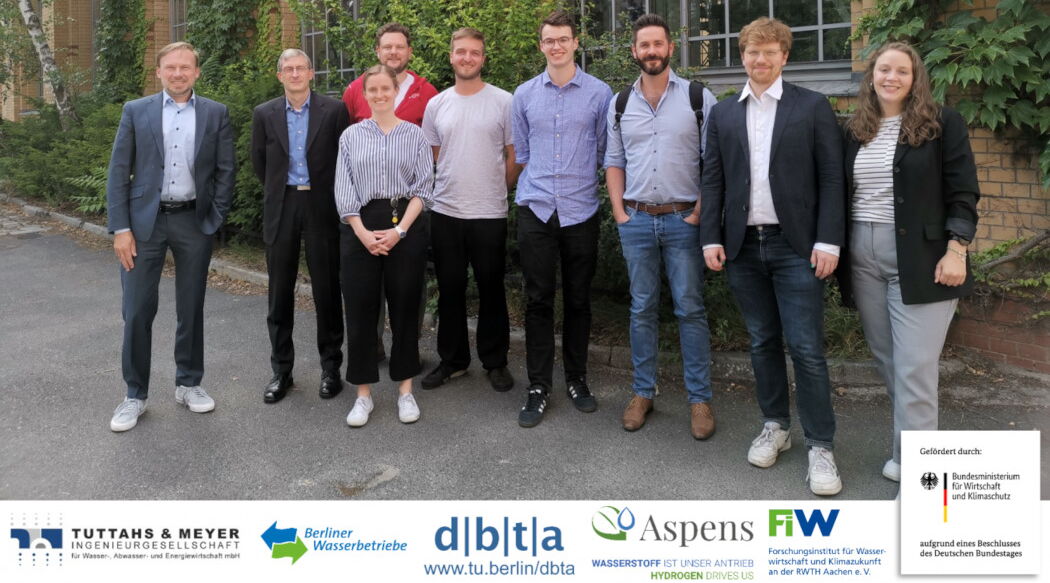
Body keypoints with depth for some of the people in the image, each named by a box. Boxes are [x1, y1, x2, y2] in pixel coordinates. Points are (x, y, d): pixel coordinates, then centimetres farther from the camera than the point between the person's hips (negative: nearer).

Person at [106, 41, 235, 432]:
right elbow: (118, 172, 1)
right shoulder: (135, 111, 4)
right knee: (137, 311, 1)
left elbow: (225, 171, 4)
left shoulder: (216, 114, 5)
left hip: (194, 222, 1)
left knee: (191, 309, 9)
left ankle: (188, 384, 24)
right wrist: (120, 228, -7)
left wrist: (216, 219, -4)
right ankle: (135, 394, 14)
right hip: (144, 221, 0)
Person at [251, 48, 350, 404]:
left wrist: (327, 193, 6)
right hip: (281, 208, 2)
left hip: (321, 206, -2)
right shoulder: (265, 114, 6)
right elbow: (259, 162, 15)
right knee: (280, 291, 6)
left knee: (327, 289, 3)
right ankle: (281, 370, 16)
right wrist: (278, 191, 15)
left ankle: (331, 368, 15)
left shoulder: (334, 110, -2)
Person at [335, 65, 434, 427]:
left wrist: (399, 230, -11)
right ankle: (363, 394, 12)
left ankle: (405, 390, 17)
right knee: (360, 310, 1)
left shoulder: (414, 135, 6)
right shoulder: (351, 136, 9)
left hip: (405, 226, -1)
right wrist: (363, 232, -10)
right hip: (360, 228, 1)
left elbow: (423, 188, 0)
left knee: (404, 309, 4)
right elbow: (344, 190, 3)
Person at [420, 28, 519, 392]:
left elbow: (513, 156, 1)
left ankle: (495, 362, 20)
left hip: (489, 213, -3)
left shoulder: (503, 102, -3)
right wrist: (454, 186, 10)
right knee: (450, 289, 11)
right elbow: (433, 156, 15)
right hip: (445, 212, 3)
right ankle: (452, 360, 24)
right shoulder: (436, 105, 7)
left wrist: (497, 191, 3)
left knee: (491, 290, 7)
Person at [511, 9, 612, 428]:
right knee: (538, 300, 2)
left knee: (578, 299, 9)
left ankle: (577, 380, 23)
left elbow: (604, 151, 7)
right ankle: (538, 387, 11)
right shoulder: (524, 94, 6)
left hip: (581, 210, -1)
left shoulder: (599, 93, 0)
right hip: (535, 209, 1)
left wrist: (579, 178, 9)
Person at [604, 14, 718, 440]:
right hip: (635, 220, 3)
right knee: (642, 308, 9)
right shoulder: (620, 103, 9)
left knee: (690, 309, 1)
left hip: (683, 218, -3)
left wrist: (698, 213, -9)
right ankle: (642, 392, 20)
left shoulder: (698, 97, -1)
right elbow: (614, 162, 12)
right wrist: (619, 212, 2)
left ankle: (699, 398, 10)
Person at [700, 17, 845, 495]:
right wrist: (711, 238, 1)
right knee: (762, 342, 11)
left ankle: (820, 446, 6)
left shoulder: (812, 107, 3)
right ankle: (775, 425, 26)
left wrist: (828, 241, -9)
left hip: (796, 246, -3)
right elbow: (713, 181, 9)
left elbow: (831, 178, -2)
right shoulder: (723, 114, 11)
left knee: (806, 348, -4)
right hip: (743, 246, 3)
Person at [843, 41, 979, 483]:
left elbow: (963, 193, -4)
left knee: (914, 368, -6)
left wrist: (955, 251, -12)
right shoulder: (855, 130, 11)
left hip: (920, 258, -4)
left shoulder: (942, 124, -1)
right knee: (887, 362, 9)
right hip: (863, 257, 5)